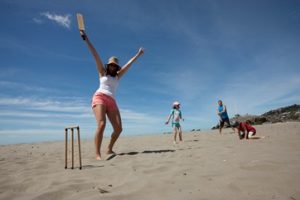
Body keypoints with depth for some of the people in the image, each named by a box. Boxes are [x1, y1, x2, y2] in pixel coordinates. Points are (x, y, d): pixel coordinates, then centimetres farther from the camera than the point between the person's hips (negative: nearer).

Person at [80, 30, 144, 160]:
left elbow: (128, 64, 23)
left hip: (112, 102, 4)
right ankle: (97, 154, -21)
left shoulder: (117, 76, 23)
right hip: (99, 98, -4)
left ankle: (109, 149, 16)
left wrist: (138, 55, 25)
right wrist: (86, 39, 7)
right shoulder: (102, 72, 16)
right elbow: (95, 55, 10)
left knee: (118, 128, -6)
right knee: (101, 125, -24)